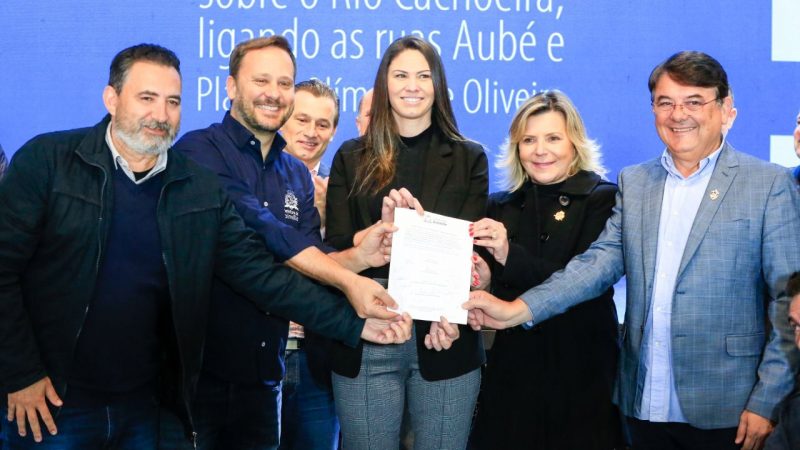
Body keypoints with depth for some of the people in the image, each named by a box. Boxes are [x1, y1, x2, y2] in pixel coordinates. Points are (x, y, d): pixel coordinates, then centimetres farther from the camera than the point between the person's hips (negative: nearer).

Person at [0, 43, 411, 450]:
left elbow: (260, 274, 1)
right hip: (53, 403, -3)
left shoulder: (200, 190, 2)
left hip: (143, 406, 4)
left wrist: (354, 324, -5)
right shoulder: (47, 160, -8)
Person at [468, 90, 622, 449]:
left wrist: (511, 256, -26)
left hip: (582, 370, -3)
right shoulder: (500, 207, 6)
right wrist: (480, 281, -18)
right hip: (512, 369, 3)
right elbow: (493, 290, 5)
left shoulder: (603, 199, -5)